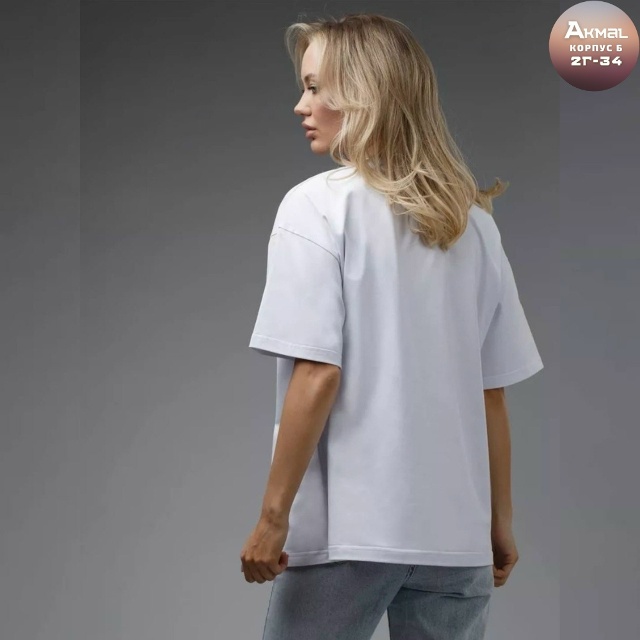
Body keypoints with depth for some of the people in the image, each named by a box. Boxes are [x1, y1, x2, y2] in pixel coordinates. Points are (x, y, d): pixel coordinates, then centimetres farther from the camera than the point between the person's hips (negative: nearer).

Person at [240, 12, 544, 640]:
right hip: (455, 530, 5)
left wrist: (274, 514, -8)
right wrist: (500, 523, 18)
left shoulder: (319, 205, -7)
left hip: (346, 525, -4)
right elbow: (493, 392, 10)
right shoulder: (474, 221, 7)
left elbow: (318, 377, -14)